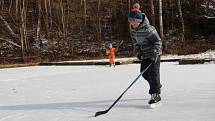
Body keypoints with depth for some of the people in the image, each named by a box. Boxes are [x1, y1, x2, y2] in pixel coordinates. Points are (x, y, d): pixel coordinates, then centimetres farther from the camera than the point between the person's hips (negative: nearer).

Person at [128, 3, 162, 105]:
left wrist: (155, 53, -27)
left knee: (153, 73, -12)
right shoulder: (132, 30, -2)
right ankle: (156, 86, 36)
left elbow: (158, 41, -20)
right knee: (144, 73, 12)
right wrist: (138, 52, 3)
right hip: (144, 54, 8)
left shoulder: (148, 29, -25)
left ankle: (156, 94, -8)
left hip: (154, 54, -8)